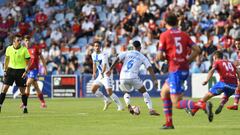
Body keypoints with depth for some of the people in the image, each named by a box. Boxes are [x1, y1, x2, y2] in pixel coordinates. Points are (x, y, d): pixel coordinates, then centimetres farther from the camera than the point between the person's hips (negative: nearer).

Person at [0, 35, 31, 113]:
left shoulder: (24, 50, -7)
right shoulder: (9, 49, 1)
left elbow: (28, 62, -2)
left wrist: (26, 72, -12)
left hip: (21, 70, -2)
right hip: (11, 69, 2)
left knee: (23, 90, 1)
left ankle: (25, 107, 13)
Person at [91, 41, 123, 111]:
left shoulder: (104, 55, -19)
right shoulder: (93, 55, 5)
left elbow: (104, 65, -32)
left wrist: (102, 73, -47)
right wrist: (94, 72, 14)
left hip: (106, 75, -8)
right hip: (100, 75, 8)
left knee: (109, 92, -16)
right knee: (93, 89, 3)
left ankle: (120, 106, -7)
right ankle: (107, 101, 18)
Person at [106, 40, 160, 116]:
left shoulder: (126, 53, 15)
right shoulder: (142, 57, 13)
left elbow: (117, 59, 2)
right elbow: (150, 68, 4)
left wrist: (110, 69, 5)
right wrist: (154, 80, 2)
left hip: (123, 77, 2)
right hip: (133, 77, -2)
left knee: (126, 93, 27)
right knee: (144, 92, 14)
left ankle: (128, 104, -5)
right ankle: (151, 110, -1)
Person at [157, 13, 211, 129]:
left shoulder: (164, 35, -5)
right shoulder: (184, 35, 9)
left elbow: (159, 57, -9)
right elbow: (197, 50, 1)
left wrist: (164, 56, 14)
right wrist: (187, 60, 11)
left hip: (175, 71, -7)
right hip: (184, 69, 7)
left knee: (176, 103, -9)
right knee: (164, 93, 24)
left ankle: (203, 106, -29)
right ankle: (169, 123, 22)